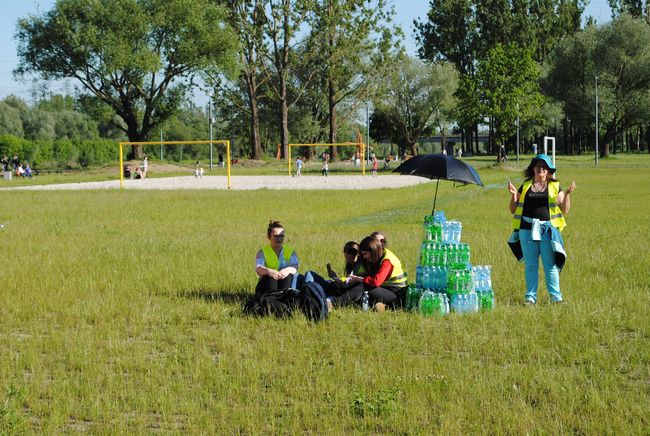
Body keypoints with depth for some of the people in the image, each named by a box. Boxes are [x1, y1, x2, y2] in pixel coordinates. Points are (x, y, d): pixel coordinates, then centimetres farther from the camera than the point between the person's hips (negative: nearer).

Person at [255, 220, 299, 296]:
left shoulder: (291, 252, 13)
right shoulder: (262, 252, 8)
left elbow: (294, 268, -8)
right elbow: (258, 269, -13)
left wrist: (289, 270, -34)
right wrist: (268, 271, -38)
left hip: (287, 286, 1)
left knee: (288, 276, -28)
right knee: (270, 276, -30)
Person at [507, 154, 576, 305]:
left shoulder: (555, 187, 7)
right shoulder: (525, 186, 11)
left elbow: (565, 210, 4)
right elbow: (513, 210, 12)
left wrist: (567, 194, -10)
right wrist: (514, 195, -5)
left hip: (548, 230, -2)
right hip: (527, 230, 2)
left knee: (550, 265, -1)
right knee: (530, 265, 6)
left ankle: (556, 296, 4)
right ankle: (530, 296, 13)